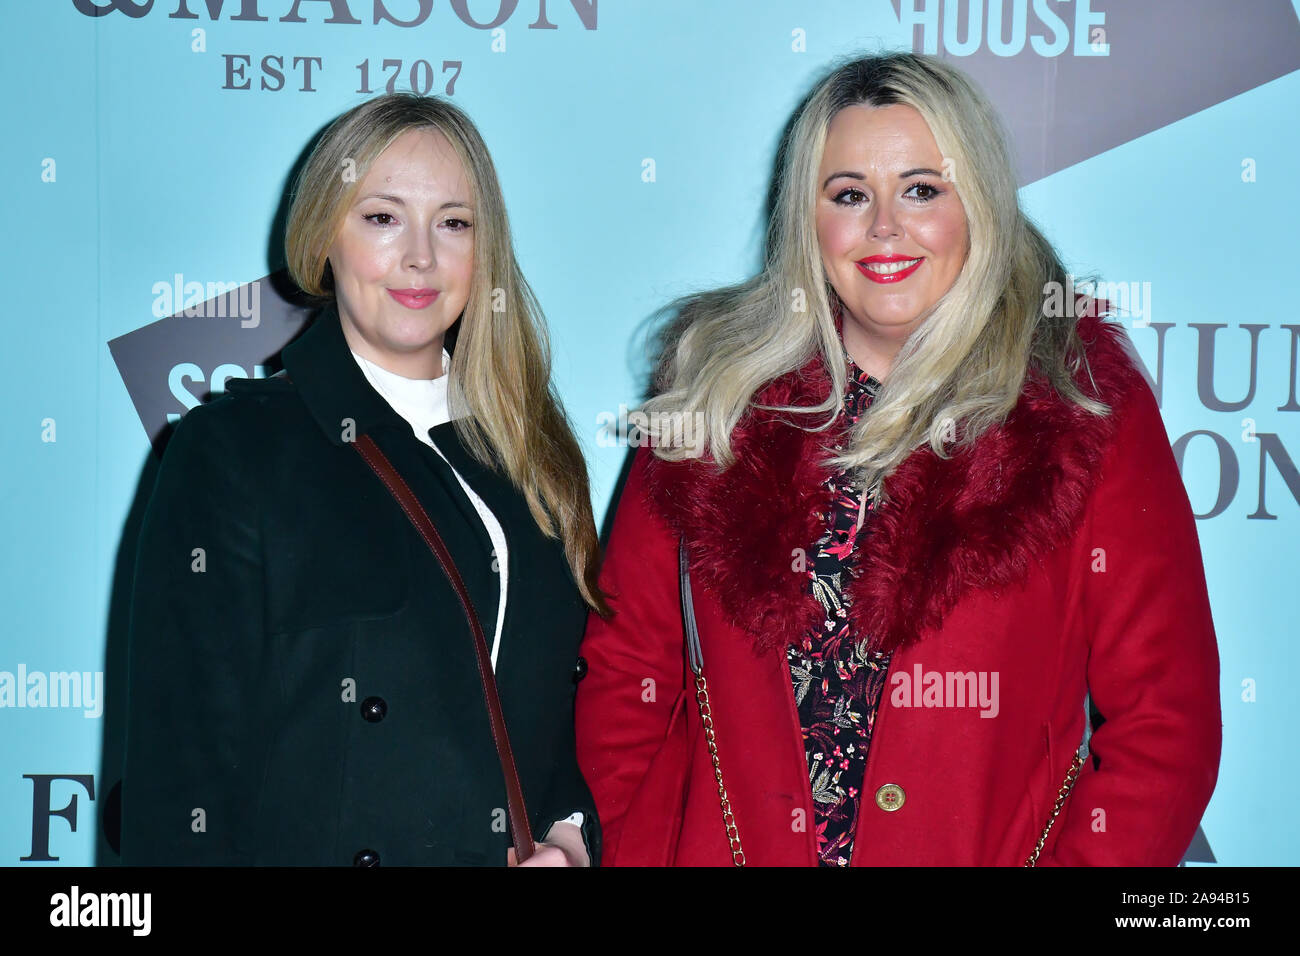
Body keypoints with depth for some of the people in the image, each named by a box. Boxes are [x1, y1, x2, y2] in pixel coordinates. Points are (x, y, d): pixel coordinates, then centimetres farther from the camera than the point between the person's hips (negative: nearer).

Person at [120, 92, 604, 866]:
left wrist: (574, 832, -7)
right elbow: (181, 759, -11)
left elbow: (586, 700, 8)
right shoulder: (230, 449, -8)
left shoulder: (536, 453, 5)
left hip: (528, 850, 4)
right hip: (312, 843, -3)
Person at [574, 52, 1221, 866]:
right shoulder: (719, 390, -1)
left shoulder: (1086, 406, -6)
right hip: (727, 843, 2)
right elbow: (626, 669, -1)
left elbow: (1164, 719, -8)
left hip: (997, 846, -1)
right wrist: (646, 850, -12)